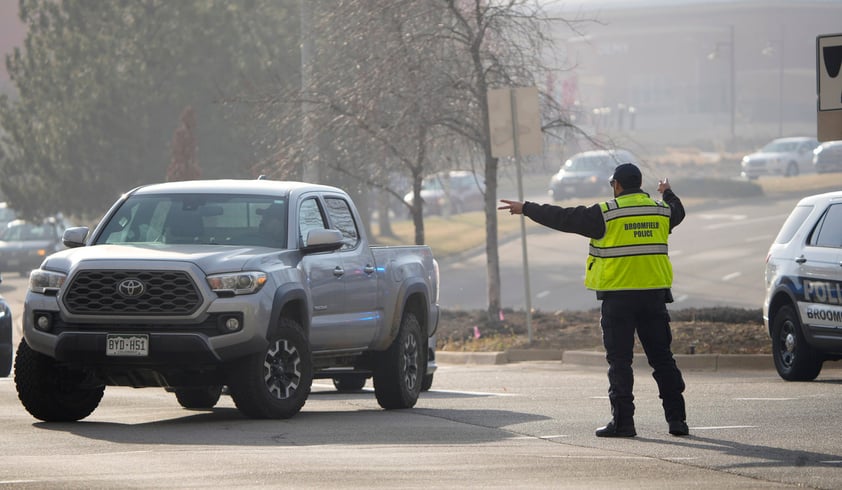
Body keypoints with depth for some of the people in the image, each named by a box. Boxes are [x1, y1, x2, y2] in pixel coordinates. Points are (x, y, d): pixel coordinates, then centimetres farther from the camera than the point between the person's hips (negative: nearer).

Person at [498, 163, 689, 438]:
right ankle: (676, 418, 7)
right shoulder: (661, 211, 8)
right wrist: (667, 193, 55)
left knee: (619, 361, 1)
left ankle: (622, 421, -1)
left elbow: (563, 218, -4)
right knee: (662, 358, 9)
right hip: (654, 296, 4)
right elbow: (677, 212, 32)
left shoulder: (606, 214, -8)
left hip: (618, 297, -4)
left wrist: (526, 209, 7)